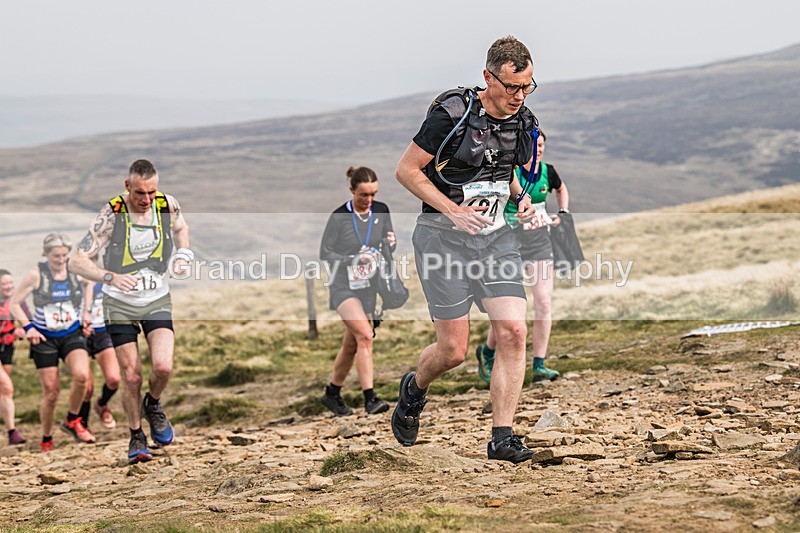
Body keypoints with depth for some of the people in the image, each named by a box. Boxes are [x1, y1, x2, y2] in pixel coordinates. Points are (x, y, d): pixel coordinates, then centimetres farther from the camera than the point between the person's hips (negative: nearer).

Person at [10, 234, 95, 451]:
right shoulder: (36, 275, -10)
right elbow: (15, 303, -2)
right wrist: (28, 327, -15)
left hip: (72, 334, 2)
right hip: (45, 338, -1)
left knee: (81, 375, -27)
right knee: (51, 392, 0)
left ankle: (72, 421, -3)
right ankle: (46, 439, 22)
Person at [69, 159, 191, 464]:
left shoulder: (168, 206, -9)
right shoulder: (112, 214, -19)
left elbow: (181, 228, 17)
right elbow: (77, 261, -21)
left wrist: (182, 254, -2)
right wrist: (111, 277, -37)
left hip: (157, 300, 2)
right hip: (119, 304, -2)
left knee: (163, 367, -18)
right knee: (131, 377, -3)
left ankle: (153, 405, 17)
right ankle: (137, 437, 21)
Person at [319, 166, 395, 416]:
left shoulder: (381, 211, 2)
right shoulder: (339, 217, -12)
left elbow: (389, 247, 12)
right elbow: (325, 252, -6)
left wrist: (391, 243, -11)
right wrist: (353, 259, -19)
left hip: (368, 287, 6)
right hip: (344, 287, -5)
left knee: (351, 345, 12)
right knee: (365, 337, -22)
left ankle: (332, 393, 29)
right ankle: (370, 398, -23)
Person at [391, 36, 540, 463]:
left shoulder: (524, 123, 3)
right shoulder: (452, 114, -16)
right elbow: (407, 171, -10)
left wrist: (523, 199, -1)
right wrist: (455, 211, -19)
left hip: (496, 236, 5)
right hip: (443, 237, -5)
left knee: (513, 331, -12)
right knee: (454, 350, -3)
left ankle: (501, 438, -4)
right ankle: (414, 388, 32)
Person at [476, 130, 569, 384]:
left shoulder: (547, 171, 4)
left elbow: (561, 190, 26)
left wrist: (562, 213, 12)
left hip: (540, 243, 5)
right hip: (512, 244, -4)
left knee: (544, 305, -3)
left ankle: (539, 366, 3)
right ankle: (487, 352, 23)